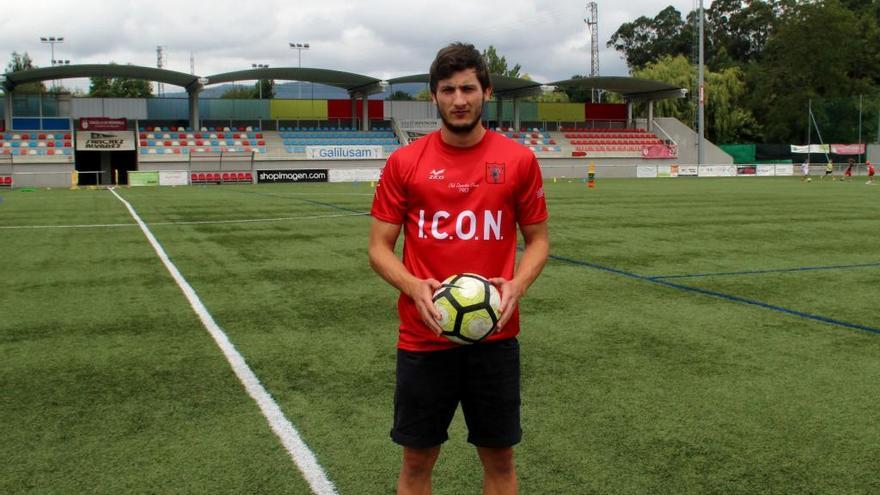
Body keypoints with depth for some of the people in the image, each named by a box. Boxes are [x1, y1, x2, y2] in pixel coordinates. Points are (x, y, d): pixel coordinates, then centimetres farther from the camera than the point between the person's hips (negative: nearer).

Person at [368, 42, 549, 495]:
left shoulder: (519, 160, 0)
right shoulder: (404, 163, -1)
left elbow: (538, 239, 7)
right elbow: (379, 247, 2)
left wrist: (516, 285, -12)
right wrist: (414, 286, -17)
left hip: (495, 336, 0)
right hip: (422, 337, 0)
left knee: (499, 458, 12)